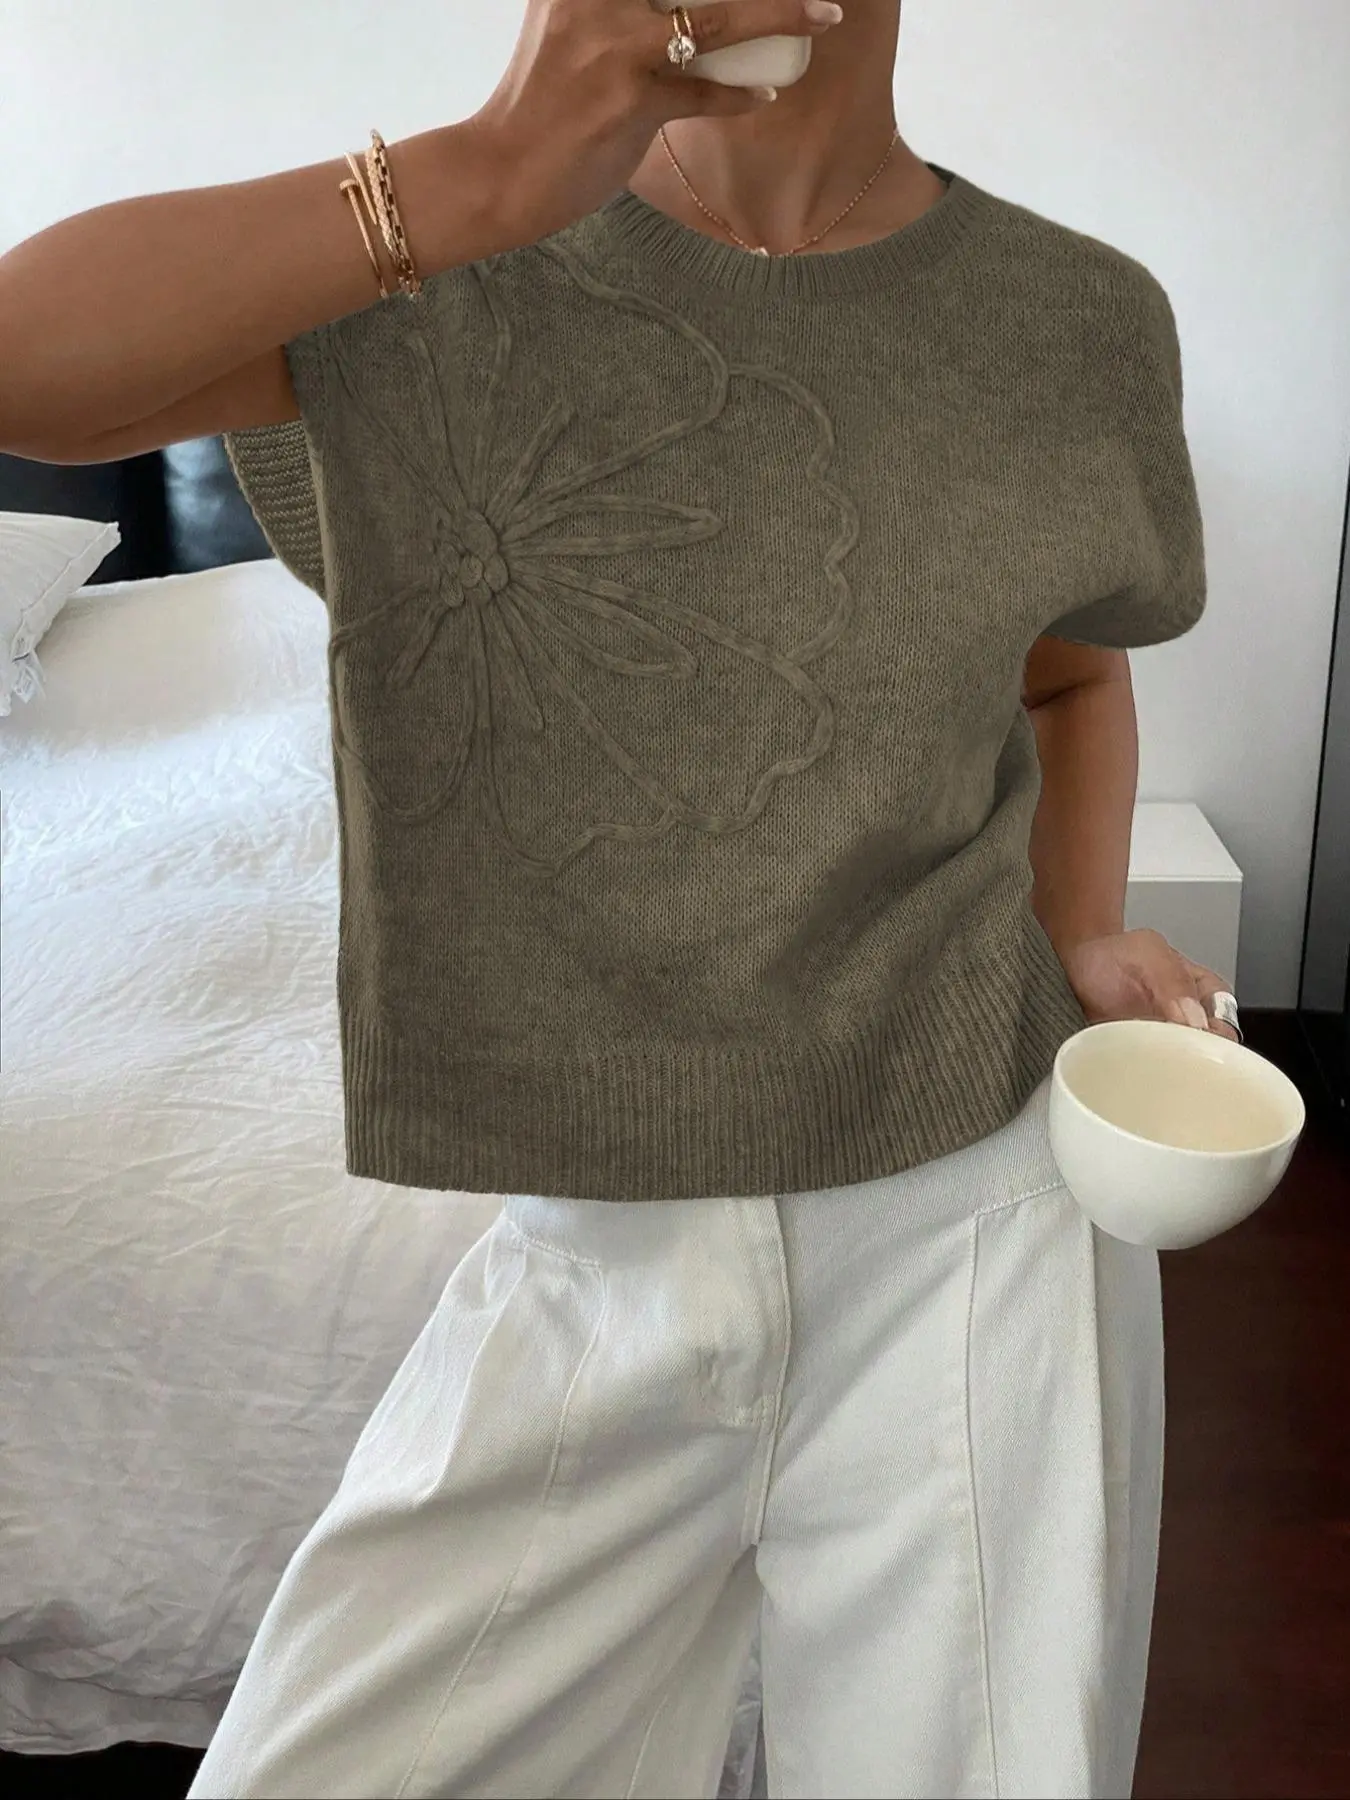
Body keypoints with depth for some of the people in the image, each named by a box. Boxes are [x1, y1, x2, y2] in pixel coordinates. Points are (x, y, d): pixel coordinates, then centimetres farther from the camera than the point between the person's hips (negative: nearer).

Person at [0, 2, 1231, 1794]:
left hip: (970, 1228, 1)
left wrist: (1086, 939, 0)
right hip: (584, 1264, 0)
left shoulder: (1082, 321, 0)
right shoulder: (440, 287, -5)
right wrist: (482, 178, -24)